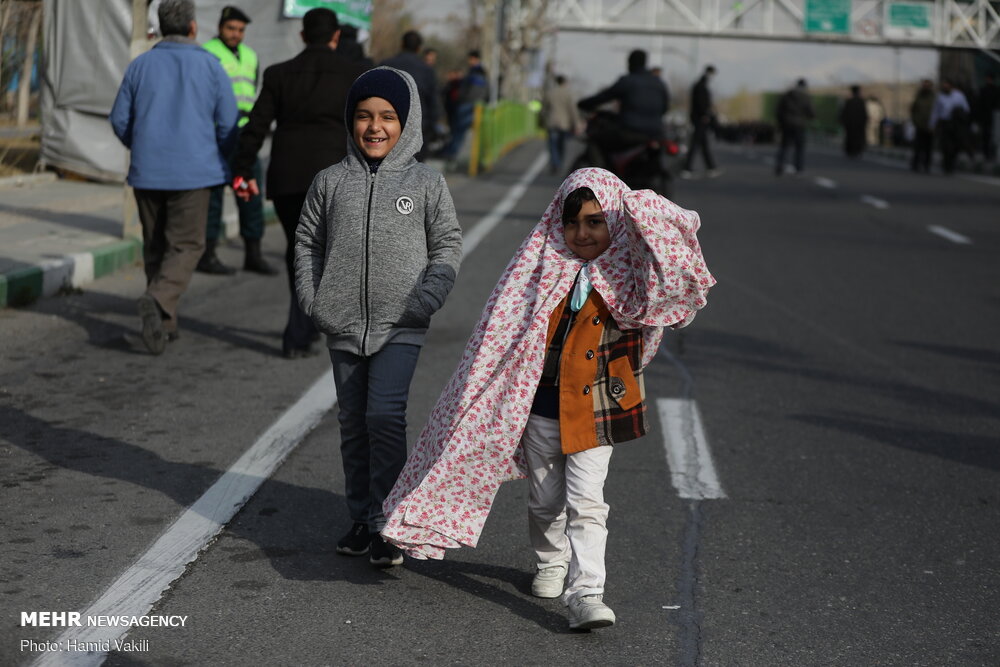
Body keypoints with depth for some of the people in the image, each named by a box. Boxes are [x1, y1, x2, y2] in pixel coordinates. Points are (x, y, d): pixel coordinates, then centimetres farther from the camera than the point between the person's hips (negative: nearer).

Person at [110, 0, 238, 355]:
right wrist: (219, 157, 16)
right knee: (185, 247, 2)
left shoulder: (140, 65, 3)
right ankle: (157, 301, -24)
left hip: (146, 172, 3)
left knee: (156, 247, 14)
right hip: (192, 171, -3)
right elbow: (229, 125, -4)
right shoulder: (211, 67, -3)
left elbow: (120, 119, 5)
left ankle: (164, 323, 17)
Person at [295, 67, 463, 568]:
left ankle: (389, 523, -7)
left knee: (385, 416, -16)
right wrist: (313, 301, 2)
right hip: (343, 326, 3)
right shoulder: (331, 182, 4)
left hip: (399, 327, -3)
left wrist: (425, 300, -9)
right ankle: (362, 519, 23)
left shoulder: (426, 183, -1)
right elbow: (307, 243, 12)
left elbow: (447, 246, 4)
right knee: (354, 424, 11)